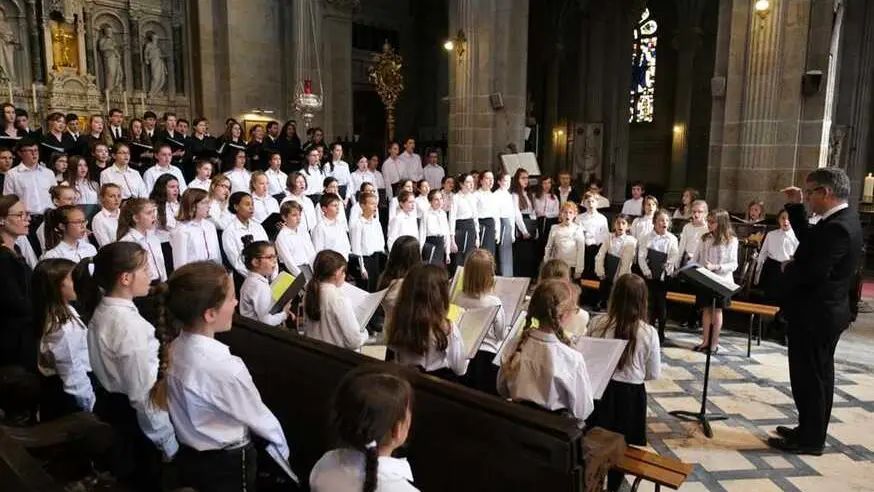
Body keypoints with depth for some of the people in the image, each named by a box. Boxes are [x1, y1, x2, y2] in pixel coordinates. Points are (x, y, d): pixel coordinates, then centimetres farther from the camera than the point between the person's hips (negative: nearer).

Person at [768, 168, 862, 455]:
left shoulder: (837, 228, -25)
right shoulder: (841, 221, 7)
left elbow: (812, 273, -30)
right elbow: (809, 241, 20)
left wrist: (787, 270, -10)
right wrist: (795, 207, 12)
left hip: (814, 315, -10)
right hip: (823, 312, 10)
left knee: (808, 377, 2)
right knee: (817, 376, 19)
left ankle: (809, 439, 14)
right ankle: (811, 431, 32)